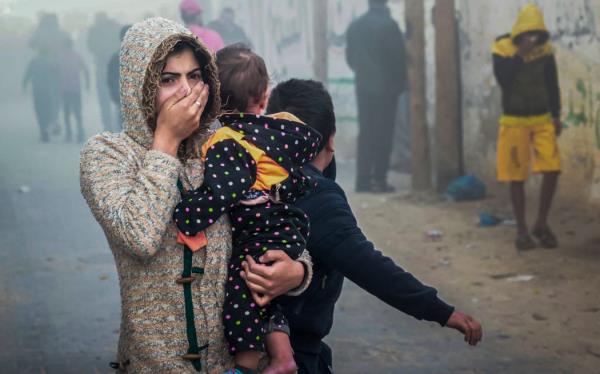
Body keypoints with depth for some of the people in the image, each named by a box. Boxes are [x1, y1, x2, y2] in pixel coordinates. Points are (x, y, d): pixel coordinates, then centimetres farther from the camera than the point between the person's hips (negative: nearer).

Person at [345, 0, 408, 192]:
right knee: (383, 133, -1)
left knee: (365, 132, 10)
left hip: (363, 86, 5)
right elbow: (399, 56, -9)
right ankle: (379, 180, -4)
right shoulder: (388, 25, -11)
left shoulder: (355, 26, 6)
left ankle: (363, 180, 7)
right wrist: (400, 82, 5)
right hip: (386, 86, -5)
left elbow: (350, 57, 10)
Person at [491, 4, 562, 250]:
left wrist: (556, 115, 5)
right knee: (517, 177, 0)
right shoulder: (502, 48, -9)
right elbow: (503, 80, -22)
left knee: (552, 170, -8)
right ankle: (522, 230, 10)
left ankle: (541, 224, 7)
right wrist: (521, 53, -26)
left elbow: (552, 84, 10)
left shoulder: (545, 49, 1)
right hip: (514, 121, -3)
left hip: (542, 119, 3)